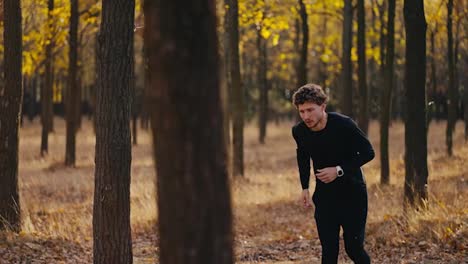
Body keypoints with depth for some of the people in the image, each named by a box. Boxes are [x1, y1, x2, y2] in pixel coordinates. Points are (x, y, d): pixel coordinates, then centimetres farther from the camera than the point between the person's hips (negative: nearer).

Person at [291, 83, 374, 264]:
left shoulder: (343, 125, -22)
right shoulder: (299, 132, -8)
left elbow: (368, 153, -14)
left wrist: (339, 170, -24)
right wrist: (305, 188, 7)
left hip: (352, 194, -4)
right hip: (324, 195, 4)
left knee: (353, 247, -4)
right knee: (328, 249, 1)